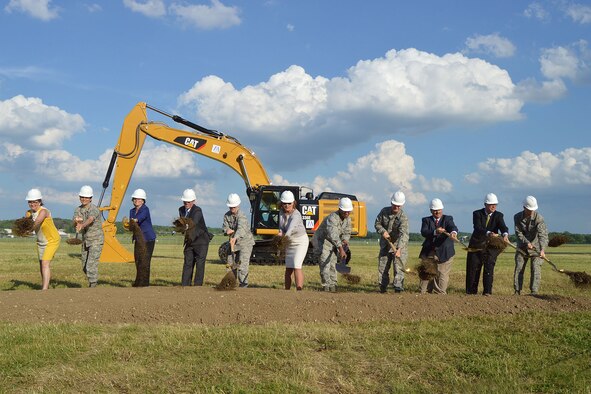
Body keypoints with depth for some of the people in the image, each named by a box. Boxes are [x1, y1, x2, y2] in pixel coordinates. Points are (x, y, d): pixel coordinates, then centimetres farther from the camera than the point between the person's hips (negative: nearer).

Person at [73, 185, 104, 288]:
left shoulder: (94, 209, -17)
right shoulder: (78, 209, 4)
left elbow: (90, 219, -40)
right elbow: (75, 223, -12)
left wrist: (82, 225, -60)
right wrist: (77, 221, -37)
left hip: (96, 241, -7)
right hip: (85, 241, 7)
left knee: (91, 265, -15)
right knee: (84, 266, 14)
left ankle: (93, 286, -10)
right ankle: (92, 281, 33)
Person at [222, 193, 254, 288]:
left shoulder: (241, 216, -23)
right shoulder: (227, 215, 0)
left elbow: (241, 228, -40)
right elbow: (225, 227, -4)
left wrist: (235, 237, -58)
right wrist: (227, 230, -29)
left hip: (245, 242, -7)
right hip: (234, 243, 7)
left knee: (242, 264, -18)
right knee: (233, 264, 17)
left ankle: (243, 284, -15)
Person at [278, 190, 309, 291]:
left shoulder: (296, 214, -24)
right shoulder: (282, 212, -2)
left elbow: (291, 227, -40)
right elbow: (281, 226, -1)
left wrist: (286, 236, -57)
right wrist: (281, 232, -24)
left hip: (301, 241, -7)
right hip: (289, 242, 7)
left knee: (297, 265, -19)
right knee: (288, 268, 8)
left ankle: (299, 289, -23)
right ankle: (287, 290, 16)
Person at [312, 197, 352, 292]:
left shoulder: (348, 219, -2)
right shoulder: (333, 218, -31)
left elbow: (347, 233, 8)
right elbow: (333, 234, -44)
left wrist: (345, 240, -17)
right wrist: (340, 248, -53)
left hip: (332, 244, 8)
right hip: (321, 241, -8)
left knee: (332, 265, 10)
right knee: (325, 264, -16)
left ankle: (333, 286, 17)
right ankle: (327, 286, -16)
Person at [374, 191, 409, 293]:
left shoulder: (403, 217, -20)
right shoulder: (384, 211, -4)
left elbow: (404, 234, -31)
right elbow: (377, 224, 7)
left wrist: (399, 249, -43)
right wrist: (383, 231, -15)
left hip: (399, 245, -5)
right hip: (385, 244, 5)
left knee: (398, 267, -11)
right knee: (382, 266, 9)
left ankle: (398, 288, -11)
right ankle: (383, 287, 20)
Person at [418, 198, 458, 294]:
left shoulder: (448, 219, 7)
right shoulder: (426, 220, 9)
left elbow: (453, 227, -16)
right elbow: (423, 232, -10)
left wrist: (453, 233, -40)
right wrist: (435, 232, -29)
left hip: (444, 253, -1)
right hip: (428, 253, 1)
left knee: (442, 275, -2)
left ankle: (441, 294, 6)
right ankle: (423, 293, 11)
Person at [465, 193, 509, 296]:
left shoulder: (498, 215, -2)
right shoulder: (477, 214, -7)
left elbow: (503, 227, -19)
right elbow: (478, 228, -24)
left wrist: (505, 234, -43)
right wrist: (488, 233, -42)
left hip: (491, 246, 0)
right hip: (476, 245, 0)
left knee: (489, 268, -6)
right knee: (473, 269, 6)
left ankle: (487, 291, 1)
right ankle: (471, 292, 17)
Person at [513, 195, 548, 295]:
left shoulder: (539, 218, -21)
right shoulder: (517, 217, -9)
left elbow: (543, 234, -31)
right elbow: (518, 233, -12)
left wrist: (542, 249, -45)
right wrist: (527, 243, -30)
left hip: (536, 247, -3)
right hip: (522, 247, 3)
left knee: (536, 269, -11)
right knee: (518, 269, 0)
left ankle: (534, 292, -9)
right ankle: (517, 292, 7)